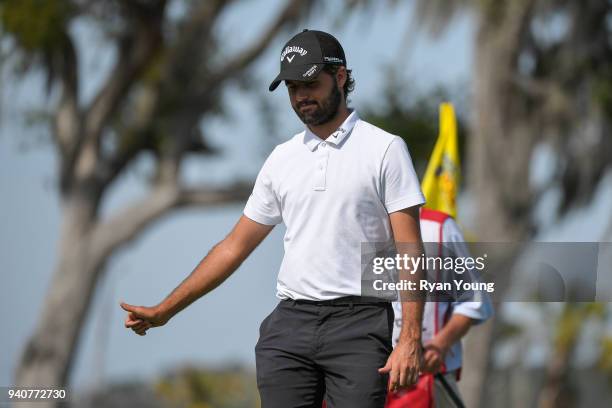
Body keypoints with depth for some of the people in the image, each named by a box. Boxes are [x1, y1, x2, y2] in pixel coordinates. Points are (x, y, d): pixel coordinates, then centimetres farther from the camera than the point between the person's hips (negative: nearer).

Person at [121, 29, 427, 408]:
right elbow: (234, 247, 20)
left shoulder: (385, 149, 1)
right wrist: (163, 311, 16)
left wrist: (410, 340, -16)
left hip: (358, 322, -5)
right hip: (289, 323, 5)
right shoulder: (283, 159, 16)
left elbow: (410, 250, -5)